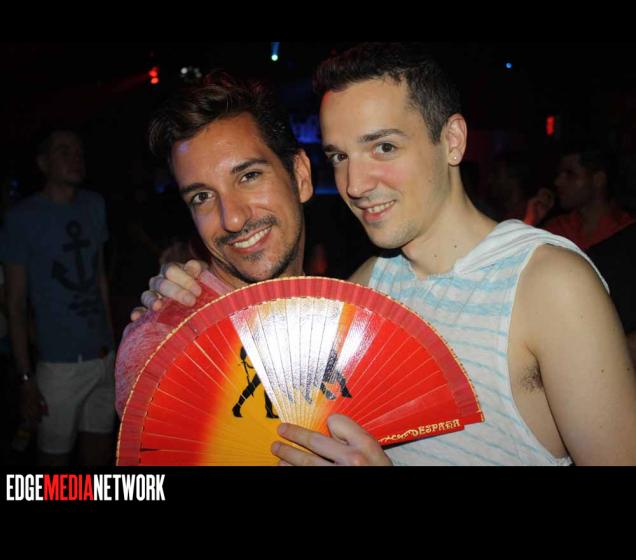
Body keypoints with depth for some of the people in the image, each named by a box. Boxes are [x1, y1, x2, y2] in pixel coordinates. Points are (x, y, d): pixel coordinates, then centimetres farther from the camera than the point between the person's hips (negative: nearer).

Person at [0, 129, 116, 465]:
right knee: (56, 454, 6)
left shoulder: (95, 205, 8)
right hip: (60, 365, -5)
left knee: (100, 455, 15)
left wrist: (112, 340, 13)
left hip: (104, 358, 5)